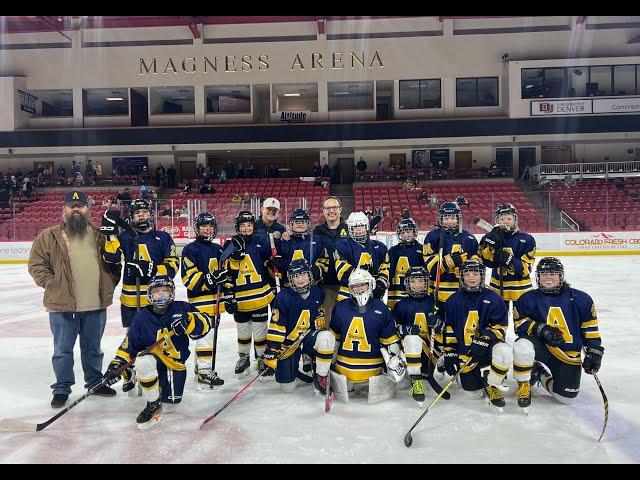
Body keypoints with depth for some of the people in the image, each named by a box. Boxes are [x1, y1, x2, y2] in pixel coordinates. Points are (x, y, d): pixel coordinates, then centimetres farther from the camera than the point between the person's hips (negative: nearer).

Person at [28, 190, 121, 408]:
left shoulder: (99, 236, 7)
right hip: (63, 305, -2)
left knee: (93, 348, 17)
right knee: (63, 350, 9)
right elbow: (36, 264, 0)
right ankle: (61, 389, 24)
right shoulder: (49, 236, -1)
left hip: (96, 304, 3)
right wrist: (51, 283, -8)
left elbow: (113, 263, 14)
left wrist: (110, 283, 5)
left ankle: (95, 382, 33)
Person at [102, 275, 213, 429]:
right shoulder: (142, 317, -4)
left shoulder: (181, 308, -7)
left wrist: (187, 321, -37)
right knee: (143, 362, -37)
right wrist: (117, 364, -14)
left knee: (169, 407, -1)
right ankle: (153, 405, -15)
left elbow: (205, 323, -18)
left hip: (175, 363, 0)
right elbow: (129, 343, -1)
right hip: (152, 358, 0)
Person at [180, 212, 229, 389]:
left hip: (215, 297, 7)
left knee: (209, 333, 15)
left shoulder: (217, 249, 14)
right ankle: (204, 372, -2)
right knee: (205, 334, -9)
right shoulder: (190, 249, -7)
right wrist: (209, 279, -24)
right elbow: (188, 277, -14)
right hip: (200, 298, -7)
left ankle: (201, 365, 27)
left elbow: (224, 272, 22)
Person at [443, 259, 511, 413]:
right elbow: (449, 330, 7)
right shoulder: (454, 301, 4)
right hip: (465, 352, 2)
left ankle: (491, 385, -9)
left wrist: (484, 341, -21)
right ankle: (478, 379, 36)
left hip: (488, 348, -2)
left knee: (504, 352, -36)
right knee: (474, 393, -1)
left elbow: (499, 326, -6)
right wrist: (449, 353, 1)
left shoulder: (493, 298, -2)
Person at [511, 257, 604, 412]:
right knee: (522, 345, -36)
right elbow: (519, 322, -5)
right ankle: (524, 385, -9)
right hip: (541, 346, -1)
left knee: (566, 397, -9)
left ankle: (541, 376, 24)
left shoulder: (580, 299, -1)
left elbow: (590, 328, 5)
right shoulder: (529, 299, -4)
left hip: (569, 355, 1)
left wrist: (594, 352, -1)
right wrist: (541, 329, -20)